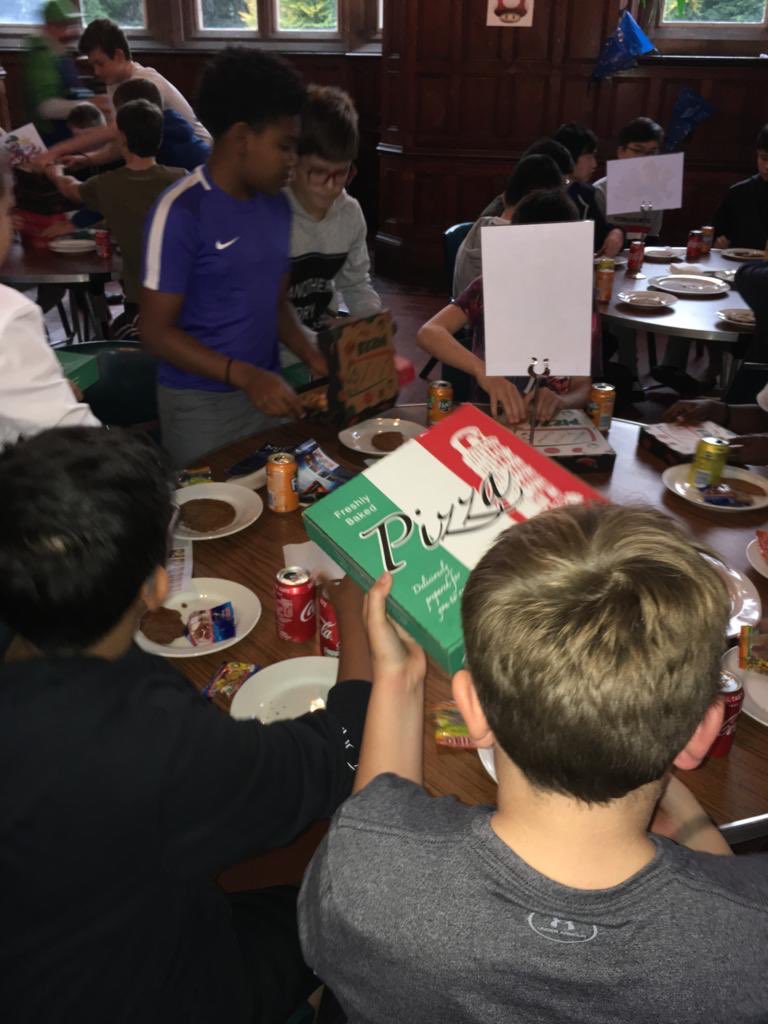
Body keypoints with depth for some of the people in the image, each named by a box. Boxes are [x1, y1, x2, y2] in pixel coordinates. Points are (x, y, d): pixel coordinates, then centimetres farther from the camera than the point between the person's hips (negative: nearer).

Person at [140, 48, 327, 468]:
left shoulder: (277, 205, 6)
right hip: (200, 403, -6)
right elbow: (156, 331, -16)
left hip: (265, 388, 6)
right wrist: (243, 374, -25)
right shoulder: (182, 211, -16)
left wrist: (312, 358, -3)